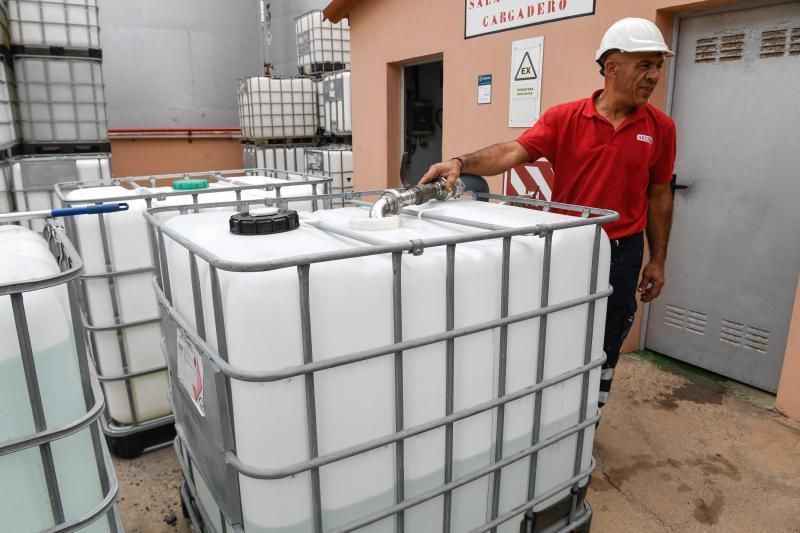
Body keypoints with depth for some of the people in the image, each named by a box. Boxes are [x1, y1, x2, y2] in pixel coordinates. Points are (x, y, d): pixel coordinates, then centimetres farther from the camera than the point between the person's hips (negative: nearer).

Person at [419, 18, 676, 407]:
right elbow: (513, 152, -20)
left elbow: (659, 196, 6)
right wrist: (462, 163, -38)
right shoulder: (564, 118, -7)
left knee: (604, 348, 13)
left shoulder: (660, 128, 0)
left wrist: (657, 260, 7)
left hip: (622, 251, 2)